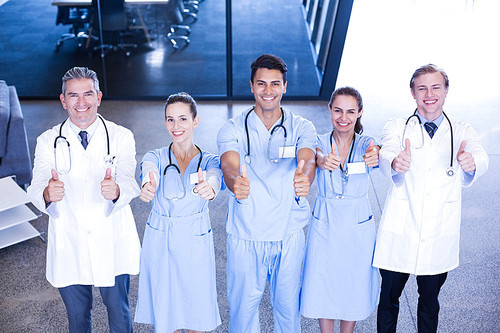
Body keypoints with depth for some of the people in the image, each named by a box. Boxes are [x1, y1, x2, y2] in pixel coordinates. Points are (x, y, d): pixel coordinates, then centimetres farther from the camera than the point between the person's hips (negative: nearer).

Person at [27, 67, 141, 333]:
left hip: (112, 244, -1)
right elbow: (36, 188, -9)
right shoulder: (48, 142, -1)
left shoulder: (121, 137, -3)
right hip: (68, 248, 1)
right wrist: (47, 193, -34)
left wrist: (116, 190, -38)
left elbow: (129, 184, -14)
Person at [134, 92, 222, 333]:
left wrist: (208, 188, -52)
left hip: (195, 243, 0)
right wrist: (148, 187, -52)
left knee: (196, 310, 11)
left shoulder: (209, 160, -4)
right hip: (159, 243, 0)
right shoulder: (156, 157, -3)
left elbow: (214, 178, -27)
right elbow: (149, 171, -27)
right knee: (164, 313, 10)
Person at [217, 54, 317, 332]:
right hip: (245, 236, 0)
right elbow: (230, 166, -21)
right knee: (243, 306, 9)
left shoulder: (302, 128, -1)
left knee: (288, 305, 14)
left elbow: (307, 159, -21)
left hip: (289, 235, 1)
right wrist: (235, 182, -46)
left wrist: (304, 178, -46)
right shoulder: (232, 129, -3)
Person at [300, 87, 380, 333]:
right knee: (323, 286, 7)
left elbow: (378, 155, -28)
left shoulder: (366, 144, -5)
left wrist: (375, 157, -53)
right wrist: (323, 162, -51)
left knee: (354, 288, 11)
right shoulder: (319, 143, -4)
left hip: (358, 227, 0)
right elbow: (315, 158, -27)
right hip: (325, 226, 0)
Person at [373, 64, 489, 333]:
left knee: (430, 300, 16)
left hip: (440, 237, 1)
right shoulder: (397, 127, 1)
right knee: (388, 298, 10)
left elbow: (480, 158, -16)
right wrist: (395, 163, -44)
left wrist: (471, 163, -41)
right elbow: (387, 153, -19)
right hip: (399, 233, -1)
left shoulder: (462, 133, 5)